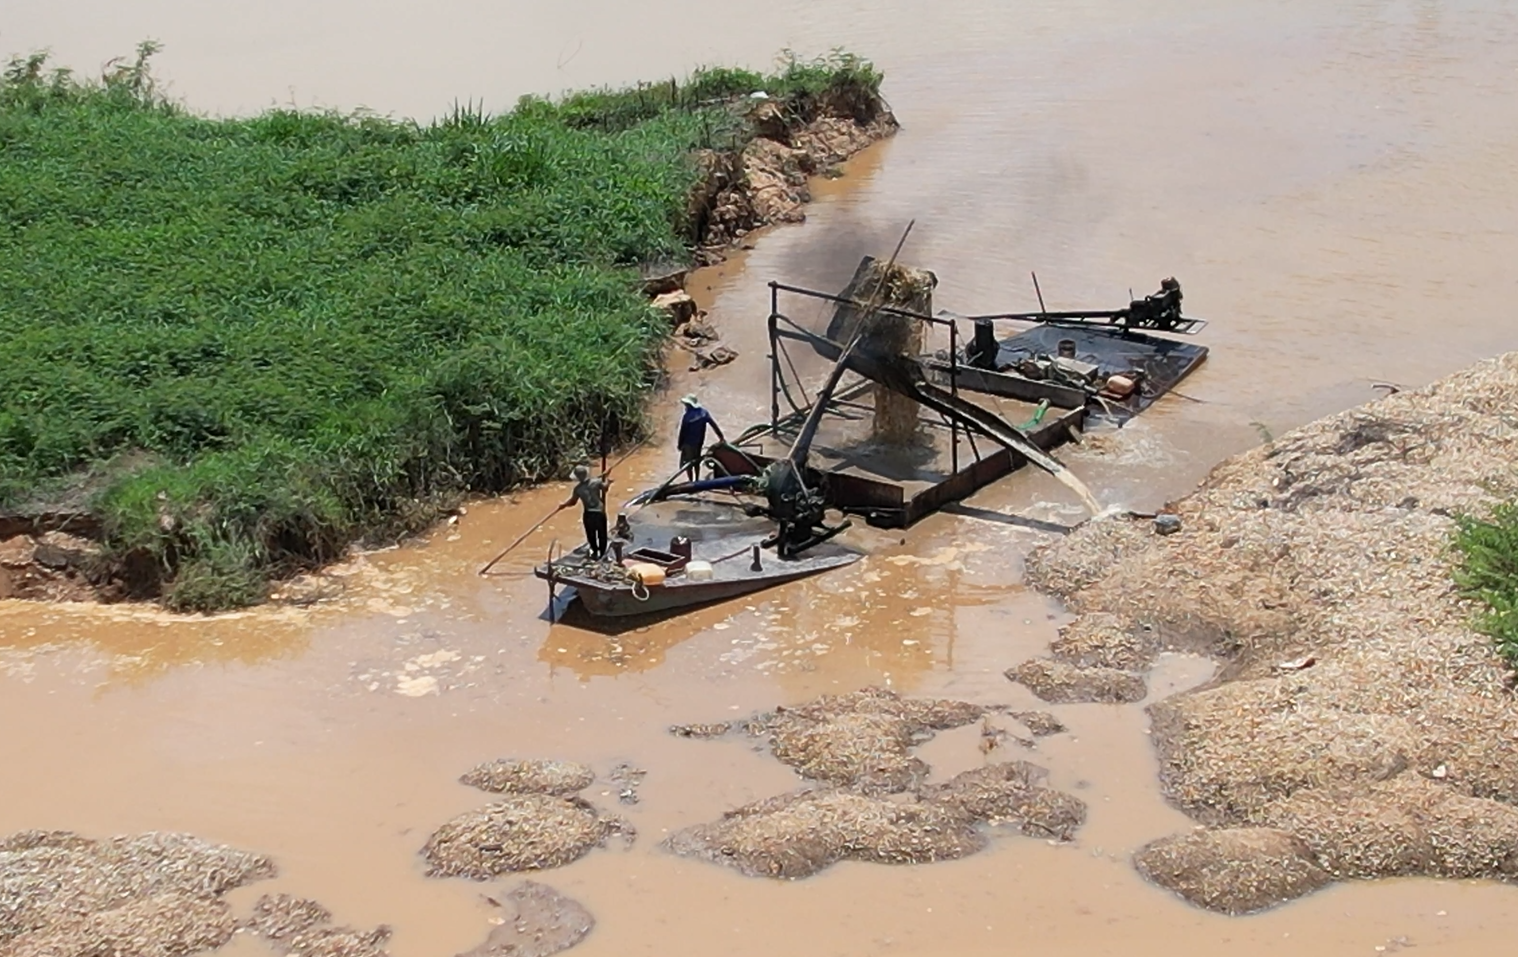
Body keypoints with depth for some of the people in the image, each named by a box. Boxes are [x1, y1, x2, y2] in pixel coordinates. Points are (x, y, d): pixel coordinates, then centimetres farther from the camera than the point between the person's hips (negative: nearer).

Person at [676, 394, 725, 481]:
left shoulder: (687, 416, -23)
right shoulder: (704, 413, -6)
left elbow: (682, 432, -17)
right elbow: (714, 424, -5)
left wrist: (679, 444, -5)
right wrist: (721, 436, 0)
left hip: (688, 443, -7)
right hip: (699, 442, 7)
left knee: (687, 464, 5)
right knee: (696, 462, 22)